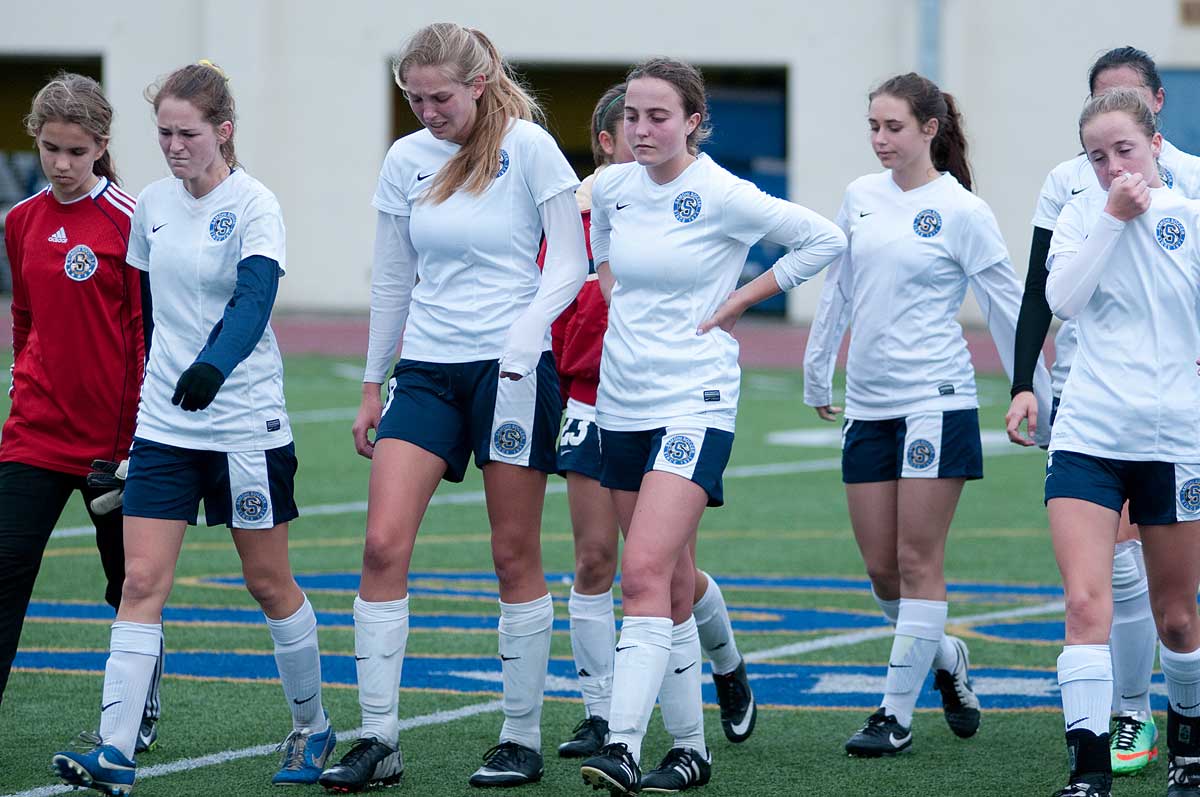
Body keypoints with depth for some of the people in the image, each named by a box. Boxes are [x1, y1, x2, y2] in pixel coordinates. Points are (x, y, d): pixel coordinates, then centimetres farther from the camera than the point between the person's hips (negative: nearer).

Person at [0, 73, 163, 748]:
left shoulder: (129, 221, -8)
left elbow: (148, 331, -8)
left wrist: (141, 432, -9)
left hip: (115, 434, -4)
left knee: (131, 582, 9)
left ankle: (141, 717, 27)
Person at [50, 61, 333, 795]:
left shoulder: (254, 204, -11)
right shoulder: (153, 204, 7)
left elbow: (254, 300, -25)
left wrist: (214, 366, -43)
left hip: (246, 422, -5)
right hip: (164, 423, 5)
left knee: (270, 583, 7)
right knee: (141, 582, -7)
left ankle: (313, 727, 26)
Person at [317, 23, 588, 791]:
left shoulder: (528, 147, -6)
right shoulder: (406, 160, 7)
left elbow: (570, 264, -6)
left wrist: (521, 340, -20)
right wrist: (372, 387, 15)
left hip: (510, 369, -4)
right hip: (427, 371, 4)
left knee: (515, 556, 1)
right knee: (384, 545, -8)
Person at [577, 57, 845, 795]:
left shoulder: (723, 196, -11)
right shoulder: (611, 188, 5)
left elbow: (825, 240, -4)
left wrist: (737, 301, -5)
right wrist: (616, 293, 12)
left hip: (693, 403, -6)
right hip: (622, 402, 6)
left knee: (646, 574, -18)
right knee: (674, 583, 11)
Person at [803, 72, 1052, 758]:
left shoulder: (963, 211, -6)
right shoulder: (861, 197, 9)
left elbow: (1009, 310, -1)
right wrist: (817, 374, 26)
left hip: (936, 400, -6)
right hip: (867, 405, 6)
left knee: (917, 563, -6)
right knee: (881, 568, 5)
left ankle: (897, 715, -2)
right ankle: (948, 659, 31)